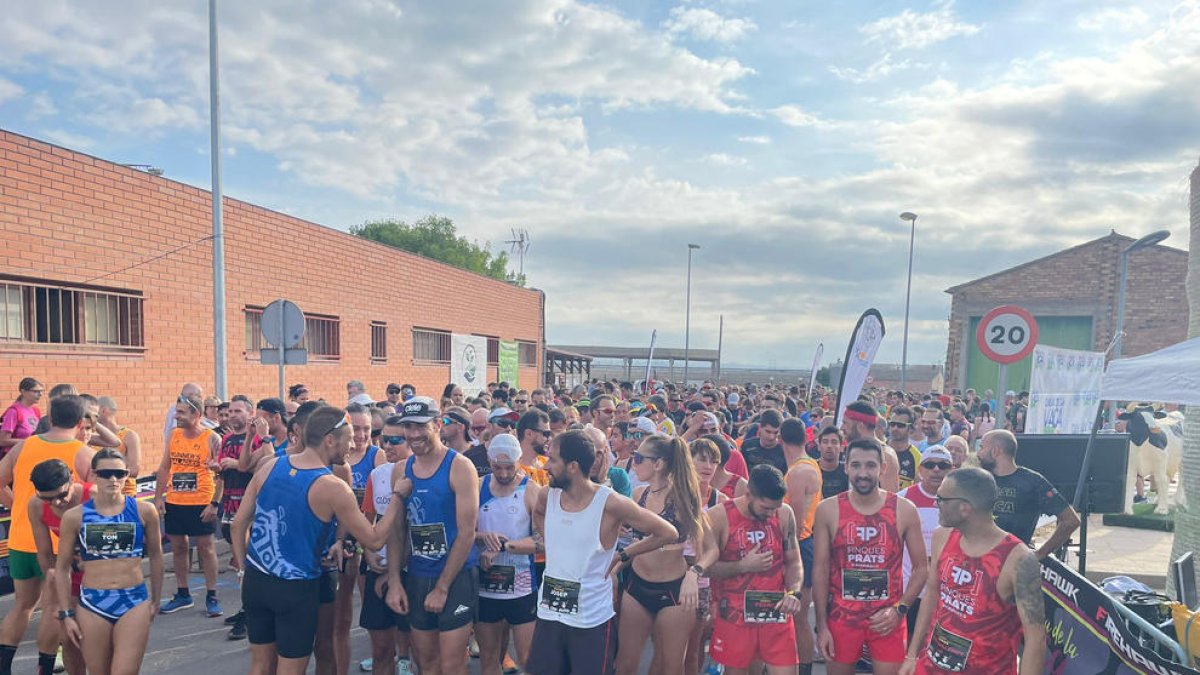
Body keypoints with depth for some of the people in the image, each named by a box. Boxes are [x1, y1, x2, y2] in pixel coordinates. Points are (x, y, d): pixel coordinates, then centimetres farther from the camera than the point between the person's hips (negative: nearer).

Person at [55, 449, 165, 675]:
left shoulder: (143, 511, -3)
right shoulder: (75, 516, -3)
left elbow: (155, 556, 10)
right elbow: (62, 567, 6)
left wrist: (155, 600, 14)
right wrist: (66, 613, 4)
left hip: (134, 602, -1)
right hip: (92, 605, 1)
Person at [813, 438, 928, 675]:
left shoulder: (904, 510, -5)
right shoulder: (827, 510, -6)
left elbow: (921, 567, 2)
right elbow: (820, 569, -3)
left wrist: (899, 609, -10)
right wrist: (821, 625, -5)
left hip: (887, 618, 0)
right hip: (841, 617, 0)